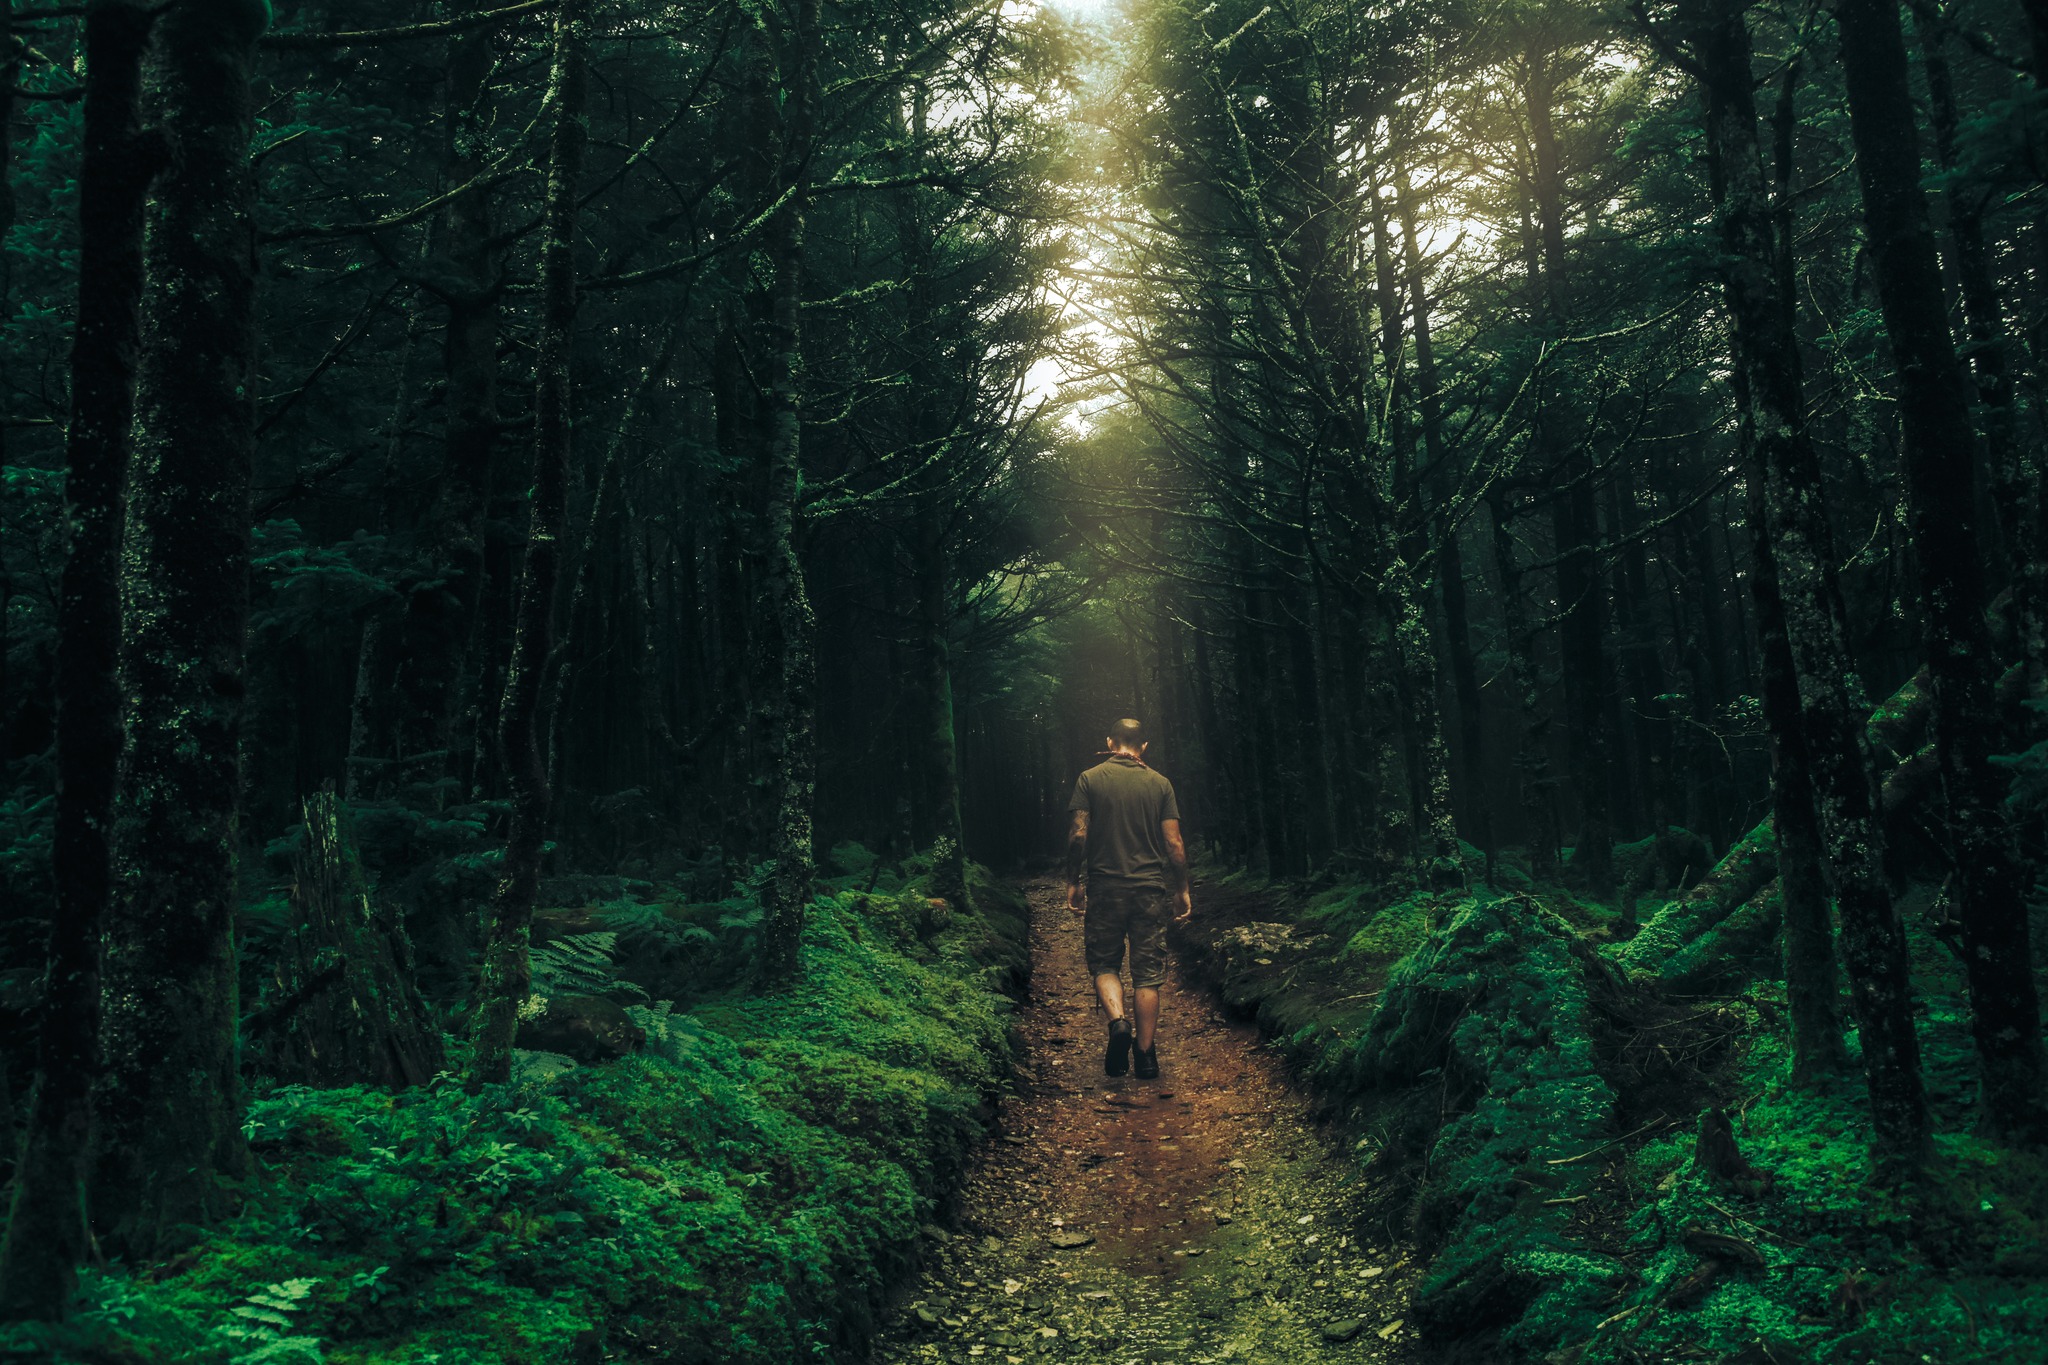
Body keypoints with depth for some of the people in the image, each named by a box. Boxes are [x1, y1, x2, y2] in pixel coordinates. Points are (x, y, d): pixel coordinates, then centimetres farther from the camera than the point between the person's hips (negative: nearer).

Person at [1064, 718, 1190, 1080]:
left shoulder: (1090, 779, -1)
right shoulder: (1160, 783, 3)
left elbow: (1079, 834, -6)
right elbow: (1174, 843, 0)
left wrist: (1073, 882, 4)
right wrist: (1182, 890, 9)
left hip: (1105, 887, -1)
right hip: (1151, 889, 1)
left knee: (1104, 964, 12)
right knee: (1147, 973, 7)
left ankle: (1118, 1022, -13)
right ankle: (1146, 1054, 8)